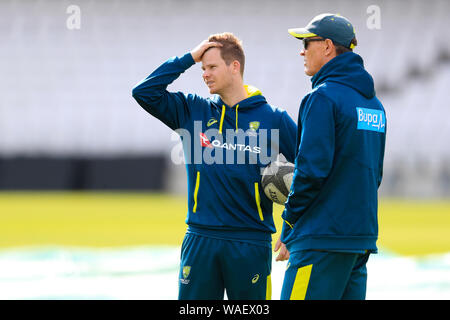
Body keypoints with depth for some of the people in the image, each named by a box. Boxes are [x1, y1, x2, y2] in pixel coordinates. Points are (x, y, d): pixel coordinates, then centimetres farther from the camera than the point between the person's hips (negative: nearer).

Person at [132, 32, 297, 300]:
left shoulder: (272, 118, 1)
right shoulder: (193, 111, 8)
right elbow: (144, 92, 1)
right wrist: (188, 59, 0)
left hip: (251, 242, -2)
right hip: (201, 239, 2)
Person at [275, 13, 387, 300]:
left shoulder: (324, 97, -11)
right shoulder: (374, 103, 16)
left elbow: (312, 169, -16)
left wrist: (289, 227, -7)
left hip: (324, 238, -9)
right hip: (363, 236, 9)